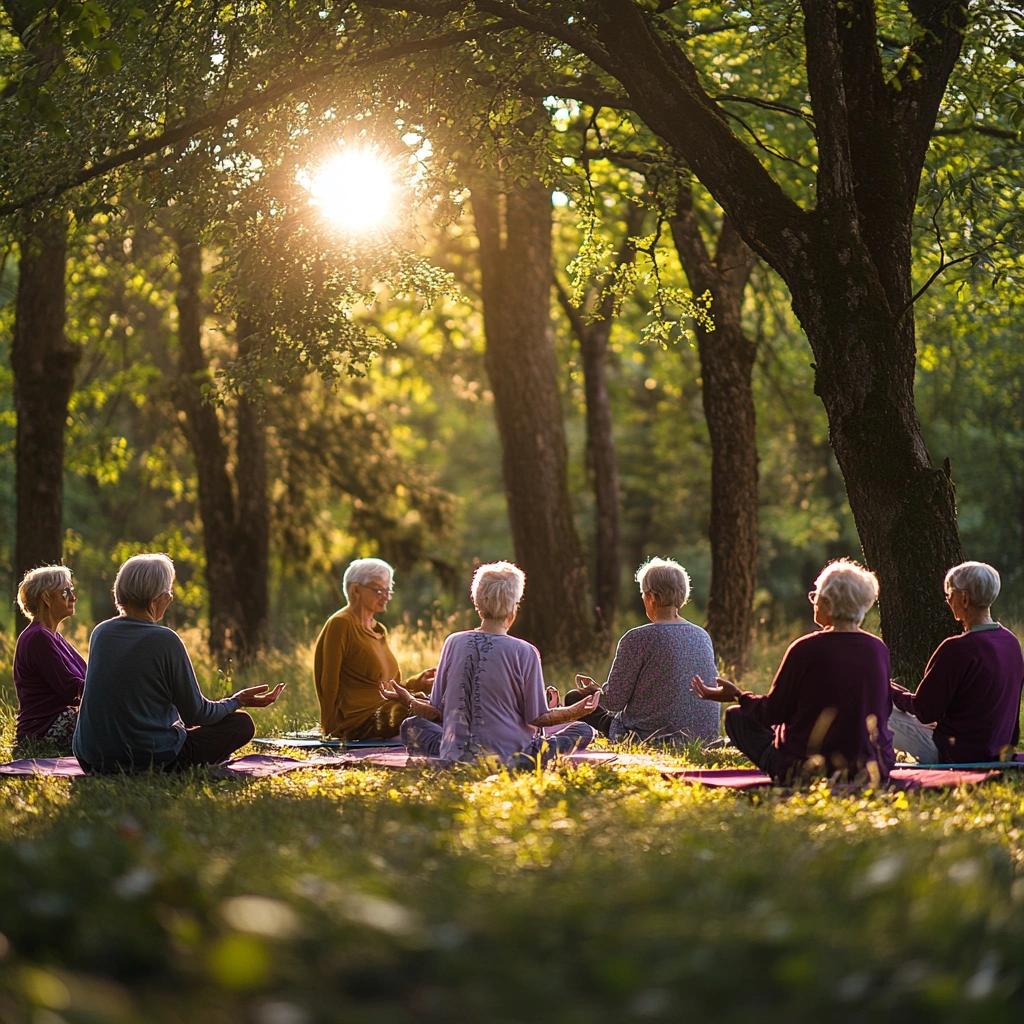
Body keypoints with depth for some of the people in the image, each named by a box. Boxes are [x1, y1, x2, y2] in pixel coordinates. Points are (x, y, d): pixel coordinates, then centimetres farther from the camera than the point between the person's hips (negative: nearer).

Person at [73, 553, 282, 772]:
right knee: (241, 723, 6)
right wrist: (237, 701, 13)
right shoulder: (165, 640, -14)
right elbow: (195, 714, -6)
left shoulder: (100, 633, 4)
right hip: (151, 760, -7)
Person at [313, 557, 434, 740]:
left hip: (384, 712, 9)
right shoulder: (340, 624, -4)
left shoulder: (379, 631, 24)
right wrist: (330, 729, -8)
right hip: (360, 718, -9)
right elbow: (329, 683, -7)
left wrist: (415, 684, 9)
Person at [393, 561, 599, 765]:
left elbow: (437, 713, 5)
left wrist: (408, 701, 24)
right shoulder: (524, 652, -9)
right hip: (508, 755, -2)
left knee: (411, 725, 29)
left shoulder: (453, 643, 0)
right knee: (583, 731, 11)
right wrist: (576, 710, 12)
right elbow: (536, 717, -3)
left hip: (455, 755, 2)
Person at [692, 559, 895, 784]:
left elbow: (773, 712, -5)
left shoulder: (806, 650, -15)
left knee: (737, 716, 13)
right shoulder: (879, 650, -1)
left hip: (809, 770, -5)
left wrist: (738, 696, 15)